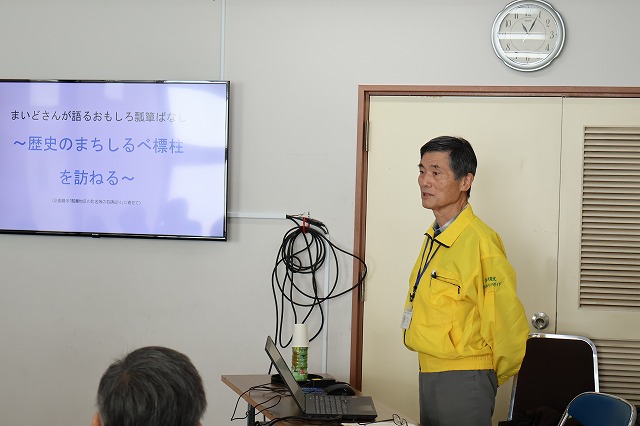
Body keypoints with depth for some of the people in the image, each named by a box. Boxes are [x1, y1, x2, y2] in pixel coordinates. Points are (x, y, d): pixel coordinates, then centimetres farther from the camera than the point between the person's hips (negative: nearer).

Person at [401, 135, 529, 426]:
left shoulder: (480, 243, -19)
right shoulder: (433, 237, 9)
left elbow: (508, 325, -17)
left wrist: (497, 375, -3)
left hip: (463, 380, -8)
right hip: (428, 374, 9)